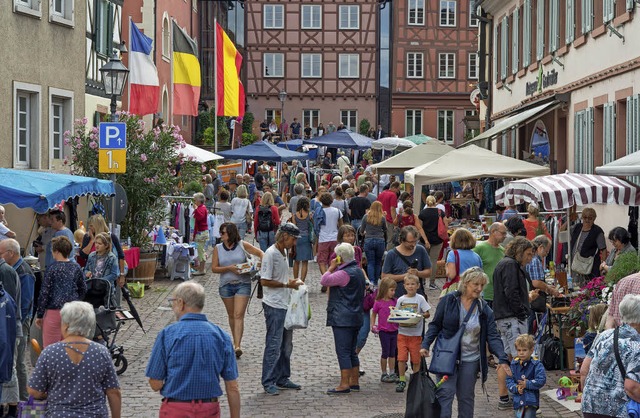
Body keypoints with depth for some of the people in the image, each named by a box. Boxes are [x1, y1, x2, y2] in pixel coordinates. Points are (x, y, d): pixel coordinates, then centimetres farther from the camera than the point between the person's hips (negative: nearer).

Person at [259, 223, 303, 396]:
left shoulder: (284, 252, 13)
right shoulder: (271, 254, -16)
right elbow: (264, 281, -18)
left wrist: (292, 282, 7)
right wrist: (286, 285, -16)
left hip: (285, 305, 9)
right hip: (274, 306, -9)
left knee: (286, 345, 14)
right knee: (274, 345, -6)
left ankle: (282, 379, 23)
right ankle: (268, 382, 0)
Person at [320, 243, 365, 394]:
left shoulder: (345, 273, -18)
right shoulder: (358, 271, 13)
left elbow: (324, 281, -17)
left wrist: (332, 267, -4)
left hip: (342, 318, -10)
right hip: (355, 318, 10)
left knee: (343, 351, -7)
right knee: (352, 351, 15)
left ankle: (344, 384, -8)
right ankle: (354, 382, 20)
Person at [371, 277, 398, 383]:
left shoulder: (395, 301, 4)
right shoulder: (378, 303, -8)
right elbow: (373, 314, 1)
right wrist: (373, 325, -8)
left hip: (394, 330, 4)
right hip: (384, 331, -4)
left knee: (393, 352, 11)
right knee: (385, 353, 1)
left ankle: (392, 373, 19)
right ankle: (384, 374, 12)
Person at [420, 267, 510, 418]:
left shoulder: (484, 309, 1)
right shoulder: (448, 301, -5)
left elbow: (493, 336, -4)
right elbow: (435, 325, 1)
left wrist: (503, 359, -17)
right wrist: (426, 345, -11)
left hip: (470, 360, 3)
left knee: (466, 397, 11)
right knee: (445, 394, -8)